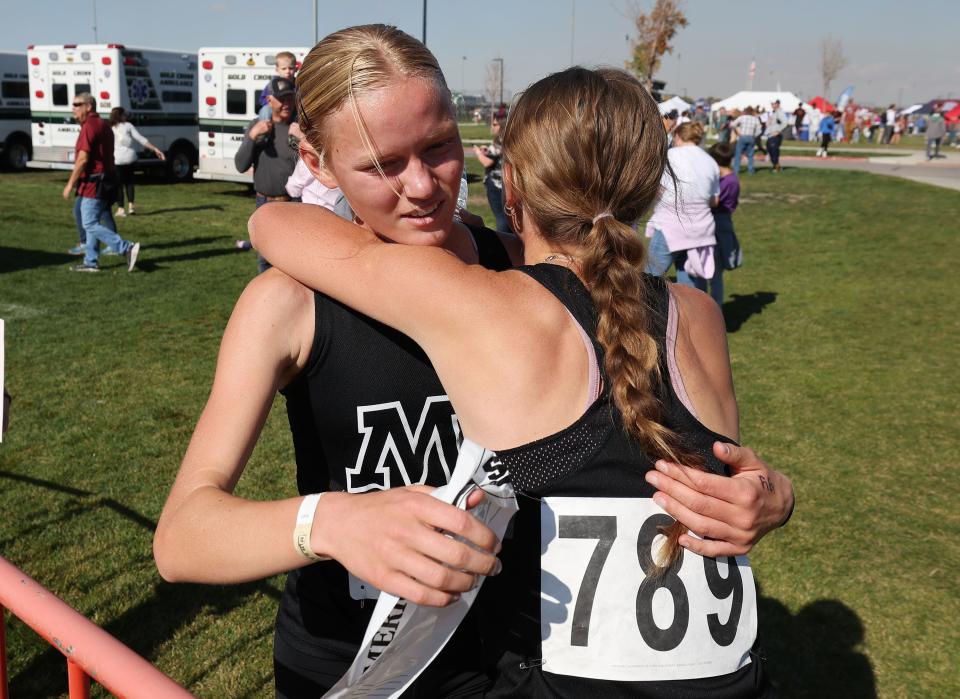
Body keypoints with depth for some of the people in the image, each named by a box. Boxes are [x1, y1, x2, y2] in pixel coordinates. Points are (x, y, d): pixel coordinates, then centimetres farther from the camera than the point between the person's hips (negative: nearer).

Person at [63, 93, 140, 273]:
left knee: (90, 224, -8)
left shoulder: (89, 126, -15)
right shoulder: (103, 125, 16)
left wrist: (70, 184, -16)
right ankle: (91, 262, 17)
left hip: (93, 183, -10)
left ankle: (127, 248, -13)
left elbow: (83, 159, -21)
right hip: (106, 181, 10)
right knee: (92, 223, 14)